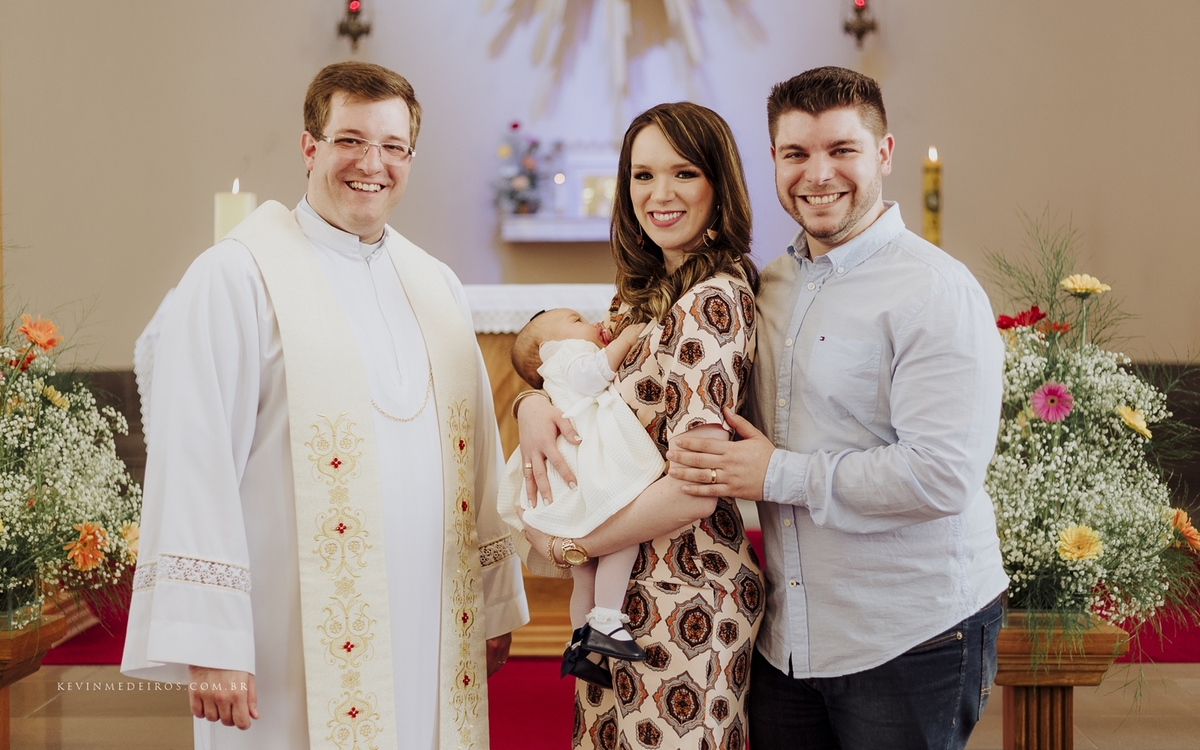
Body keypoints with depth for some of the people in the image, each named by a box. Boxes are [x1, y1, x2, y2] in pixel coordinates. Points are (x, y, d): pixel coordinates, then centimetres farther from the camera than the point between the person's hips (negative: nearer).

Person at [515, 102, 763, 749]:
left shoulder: (712, 299, -19)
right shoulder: (644, 289, 9)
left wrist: (565, 544, -14)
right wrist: (534, 405, -12)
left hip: (679, 600, -9)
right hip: (619, 594, 9)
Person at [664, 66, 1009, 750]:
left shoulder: (937, 293, -15)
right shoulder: (769, 284, 8)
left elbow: (942, 475, -24)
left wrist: (779, 475, -17)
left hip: (911, 641, -6)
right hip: (788, 640, 7)